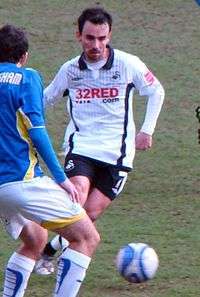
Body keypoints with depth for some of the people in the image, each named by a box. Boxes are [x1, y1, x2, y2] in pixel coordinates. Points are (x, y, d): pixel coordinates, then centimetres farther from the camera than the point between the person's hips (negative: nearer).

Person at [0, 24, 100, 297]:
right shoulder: (27, 78, -2)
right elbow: (36, 131, -12)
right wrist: (61, 178, -11)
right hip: (23, 180, -7)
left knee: (35, 240, 28)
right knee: (87, 238, -1)